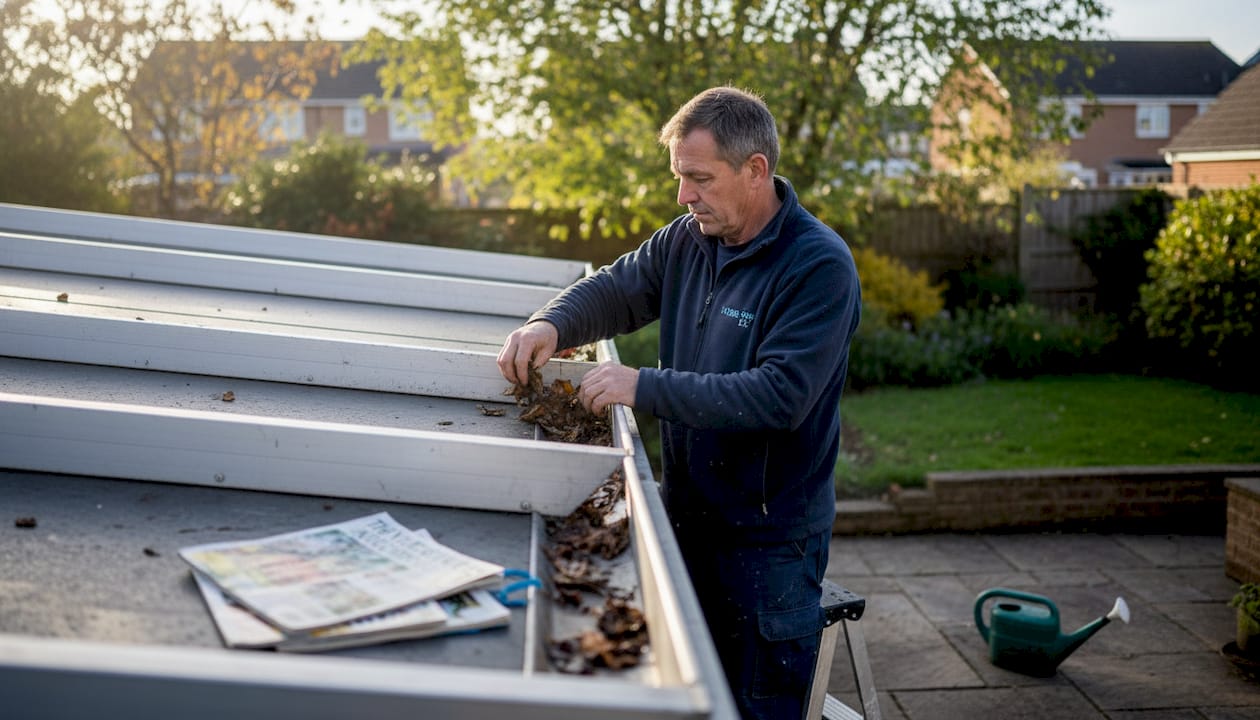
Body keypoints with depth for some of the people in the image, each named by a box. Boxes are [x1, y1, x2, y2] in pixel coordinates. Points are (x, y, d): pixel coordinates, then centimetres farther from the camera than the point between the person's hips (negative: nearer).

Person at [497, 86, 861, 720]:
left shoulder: (819, 266, -19)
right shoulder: (688, 240, 3)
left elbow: (780, 396, -27)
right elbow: (616, 289, 11)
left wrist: (645, 387, -28)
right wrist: (551, 324, -13)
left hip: (770, 539, -6)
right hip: (686, 517, 7)